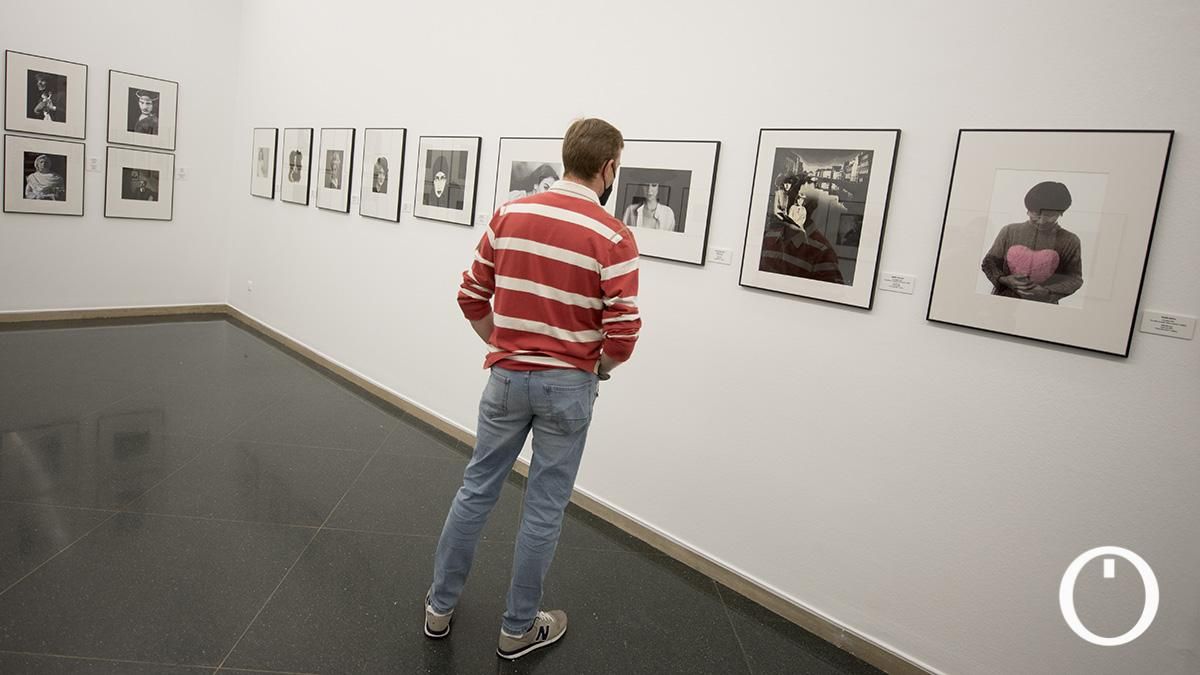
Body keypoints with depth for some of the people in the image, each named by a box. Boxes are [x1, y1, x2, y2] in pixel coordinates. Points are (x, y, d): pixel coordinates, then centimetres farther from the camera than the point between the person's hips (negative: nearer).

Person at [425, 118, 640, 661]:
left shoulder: (509, 214, -1)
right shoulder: (613, 237, -13)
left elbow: (471, 297, 4)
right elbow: (622, 334, -16)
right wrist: (600, 367, 5)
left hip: (508, 377, 4)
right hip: (568, 386, -3)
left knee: (476, 488, 18)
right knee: (544, 507, 10)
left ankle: (440, 605, 31)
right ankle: (518, 628, 26)